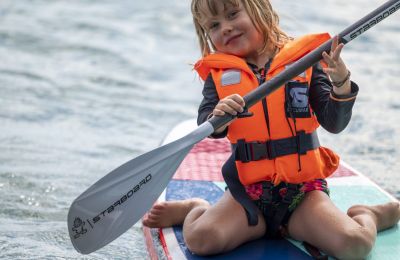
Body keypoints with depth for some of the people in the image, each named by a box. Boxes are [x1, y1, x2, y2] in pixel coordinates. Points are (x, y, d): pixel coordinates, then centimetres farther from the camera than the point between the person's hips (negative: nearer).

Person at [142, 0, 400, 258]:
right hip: (248, 191, 1)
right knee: (200, 238, -23)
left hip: (302, 190, -1)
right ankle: (195, 209, 14)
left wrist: (341, 84, -19)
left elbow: (334, 123, -2)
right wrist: (216, 118, -27)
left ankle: (365, 217, 14)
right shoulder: (219, 72, 5)